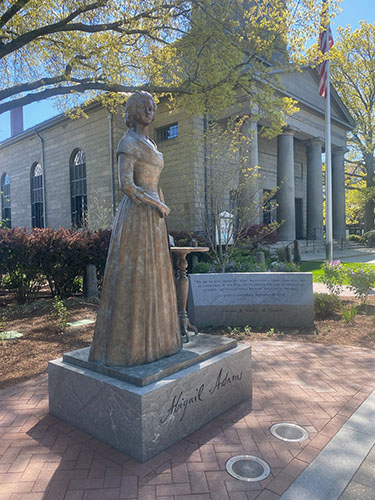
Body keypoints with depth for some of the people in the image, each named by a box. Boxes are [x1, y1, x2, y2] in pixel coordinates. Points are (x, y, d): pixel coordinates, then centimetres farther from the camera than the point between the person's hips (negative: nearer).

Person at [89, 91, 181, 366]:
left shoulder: (151, 145, 22)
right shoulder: (128, 143, -6)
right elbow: (127, 185, -18)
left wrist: (162, 221, 17)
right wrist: (160, 205, -9)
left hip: (152, 219, 9)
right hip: (135, 217, -9)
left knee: (152, 276, 10)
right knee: (132, 277, -6)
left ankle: (151, 336, 21)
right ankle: (126, 344, 4)